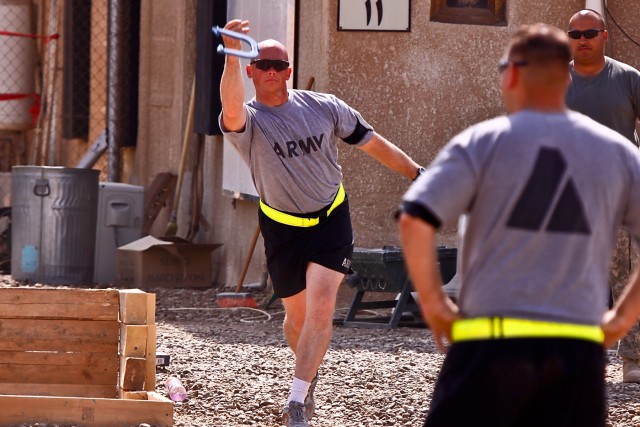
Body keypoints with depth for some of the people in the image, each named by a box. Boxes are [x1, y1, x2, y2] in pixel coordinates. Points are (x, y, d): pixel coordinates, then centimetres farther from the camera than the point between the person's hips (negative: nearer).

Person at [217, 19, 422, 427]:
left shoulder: (323, 107, -7)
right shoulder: (247, 120, -15)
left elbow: (373, 143, 5)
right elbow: (232, 110, -41)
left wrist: (419, 175, 5)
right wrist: (232, 57, -56)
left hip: (331, 221, 0)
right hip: (283, 227, 0)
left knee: (321, 305, -17)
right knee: (296, 315, 11)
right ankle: (310, 374, 43)